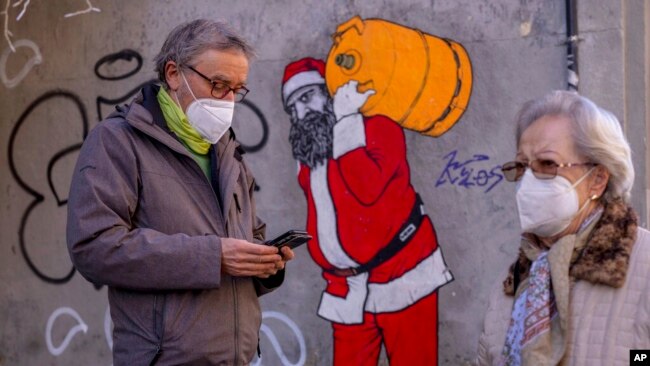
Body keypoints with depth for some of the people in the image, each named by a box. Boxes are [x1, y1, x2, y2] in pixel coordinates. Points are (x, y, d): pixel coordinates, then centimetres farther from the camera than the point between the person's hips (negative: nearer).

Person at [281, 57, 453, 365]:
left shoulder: (380, 130, -3)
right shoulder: (307, 159, 16)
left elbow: (369, 188, -19)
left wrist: (344, 122, -13)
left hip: (401, 280, -5)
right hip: (347, 290, 5)